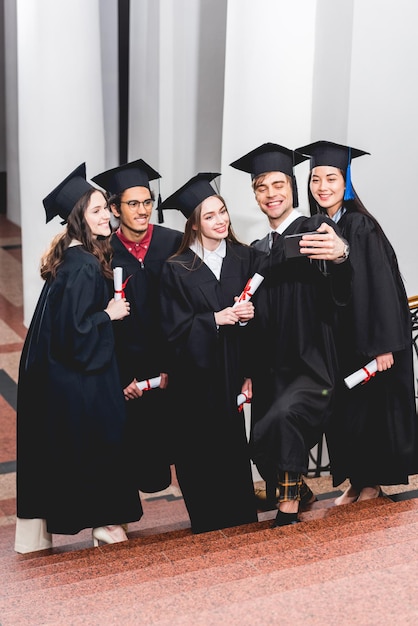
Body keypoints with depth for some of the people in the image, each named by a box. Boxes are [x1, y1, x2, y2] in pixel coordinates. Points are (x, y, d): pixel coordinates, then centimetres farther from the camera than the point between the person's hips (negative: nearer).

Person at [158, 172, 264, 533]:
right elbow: (175, 328, -7)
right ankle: (207, 527, 18)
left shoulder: (246, 259, 4)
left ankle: (242, 526, 20)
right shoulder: (177, 269, -3)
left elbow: (257, 320, 5)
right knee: (200, 457, 3)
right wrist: (215, 319, -18)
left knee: (234, 453, 5)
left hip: (233, 371, 2)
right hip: (196, 378, -2)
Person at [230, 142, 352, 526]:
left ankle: (289, 506, -14)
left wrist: (341, 256, -48)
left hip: (312, 368, -7)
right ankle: (299, 493, 39)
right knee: (265, 446, 10)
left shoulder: (315, 232, -7)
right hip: (272, 372, 7)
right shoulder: (258, 250, 14)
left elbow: (339, 292, -26)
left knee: (282, 416, -31)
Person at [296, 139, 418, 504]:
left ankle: (373, 481, 20)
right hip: (330, 341, 6)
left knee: (367, 410, 4)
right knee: (342, 414, 11)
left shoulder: (361, 227, -13)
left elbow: (381, 286, -17)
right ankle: (356, 482, 23)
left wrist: (384, 346, -20)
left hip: (364, 339, -6)